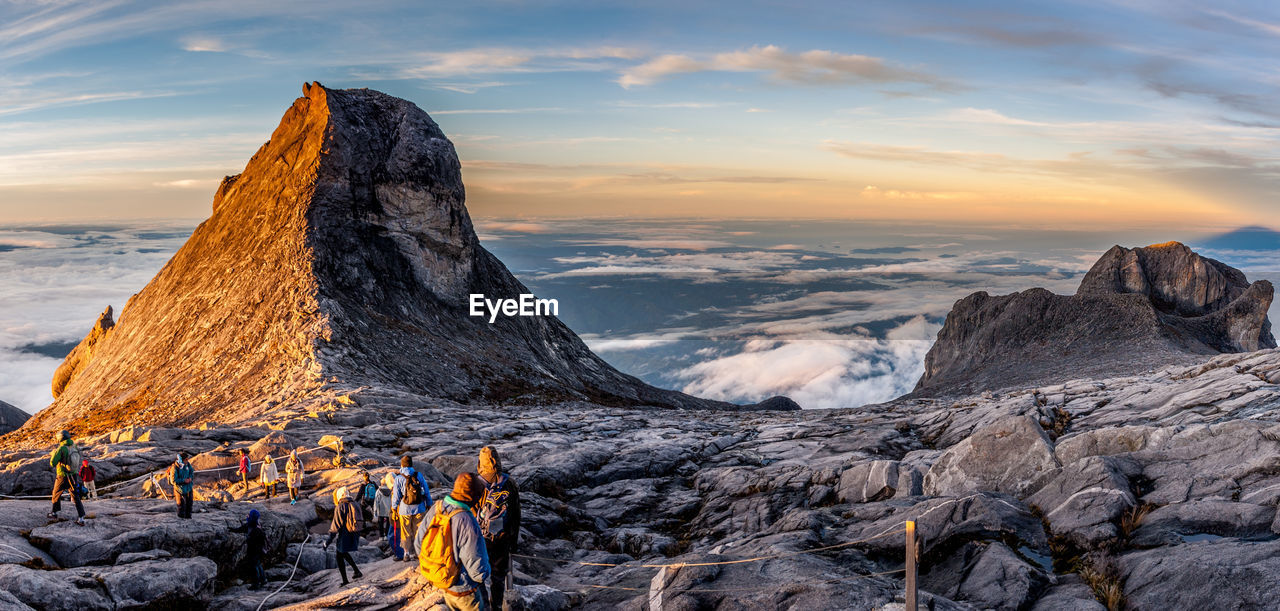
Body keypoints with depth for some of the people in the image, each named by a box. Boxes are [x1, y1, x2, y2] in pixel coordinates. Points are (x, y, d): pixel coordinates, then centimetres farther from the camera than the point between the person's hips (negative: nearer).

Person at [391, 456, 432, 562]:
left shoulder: (399, 478, -9)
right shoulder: (419, 475, -3)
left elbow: (396, 495, -3)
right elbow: (427, 491, 2)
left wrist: (394, 507, 11)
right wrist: (428, 504, 13)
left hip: (405, 510, -2)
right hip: (419, 509, 2)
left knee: (406, 533, 9)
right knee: (418, 531, 12)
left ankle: (407, 554, 13)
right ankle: (418, 552, 14)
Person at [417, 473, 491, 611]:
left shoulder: (435, 508, -12)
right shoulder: (467, 523, -33)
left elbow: (419, 542, 3)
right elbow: (479, 572, -28)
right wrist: (485, 574, -4)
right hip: (464, 591, -6)